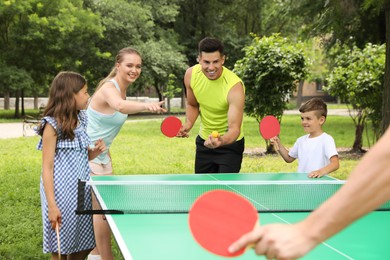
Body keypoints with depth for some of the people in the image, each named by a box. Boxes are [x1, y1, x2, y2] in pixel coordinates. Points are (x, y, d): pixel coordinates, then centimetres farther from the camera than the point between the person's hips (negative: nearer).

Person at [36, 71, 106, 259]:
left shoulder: (80, 121, 9)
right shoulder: (52, 125, -13)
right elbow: (47, 167, -14)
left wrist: (96, 151, -3)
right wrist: (51, 205, -19)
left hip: (82, 192, 7)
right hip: (62, 194, -7)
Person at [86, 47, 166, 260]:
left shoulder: (122, 88, 4)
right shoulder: (109, 88, -24)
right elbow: (121, 106, -48)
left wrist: (105, 151, 17)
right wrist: (146, 105, -67)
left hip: (102, 154, 9)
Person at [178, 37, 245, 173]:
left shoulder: (234, 85, -31)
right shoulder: (191, 74, -15)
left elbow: (235, 128, -33)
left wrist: (221, 141, -55)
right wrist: (188, 124, -14)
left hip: (230, 143, -5)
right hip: (204, 140, 5)